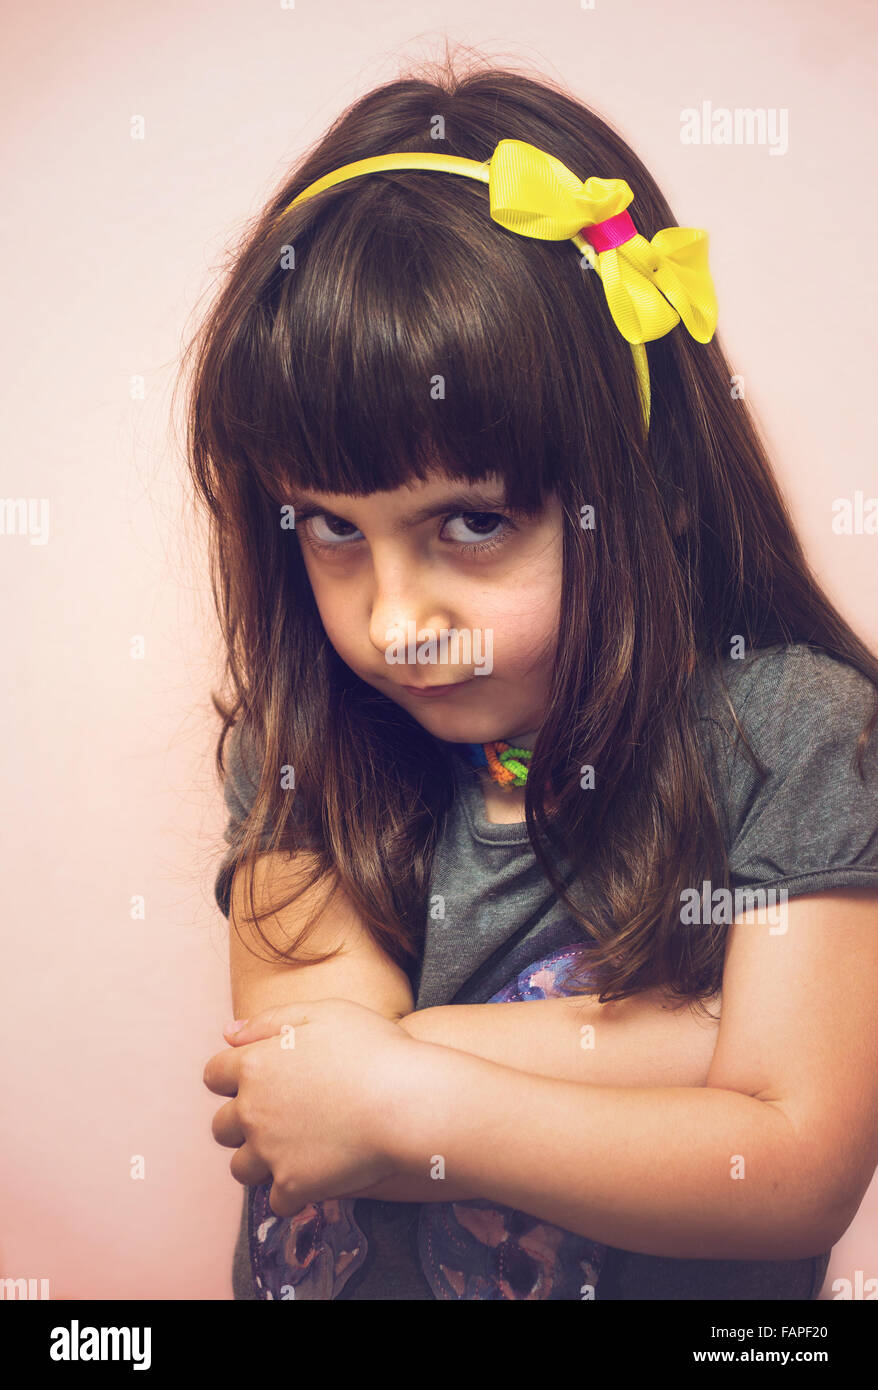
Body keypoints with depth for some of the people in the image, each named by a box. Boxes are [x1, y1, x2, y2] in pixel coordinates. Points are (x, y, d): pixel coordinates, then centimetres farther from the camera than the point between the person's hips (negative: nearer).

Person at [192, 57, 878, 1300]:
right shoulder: (297, 738, -6)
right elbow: (305, 1081, -17)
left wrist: (403, 1103, -18)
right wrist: (719, 1032, -19)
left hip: (682, 1292, -1)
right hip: (344, 1277, 2)